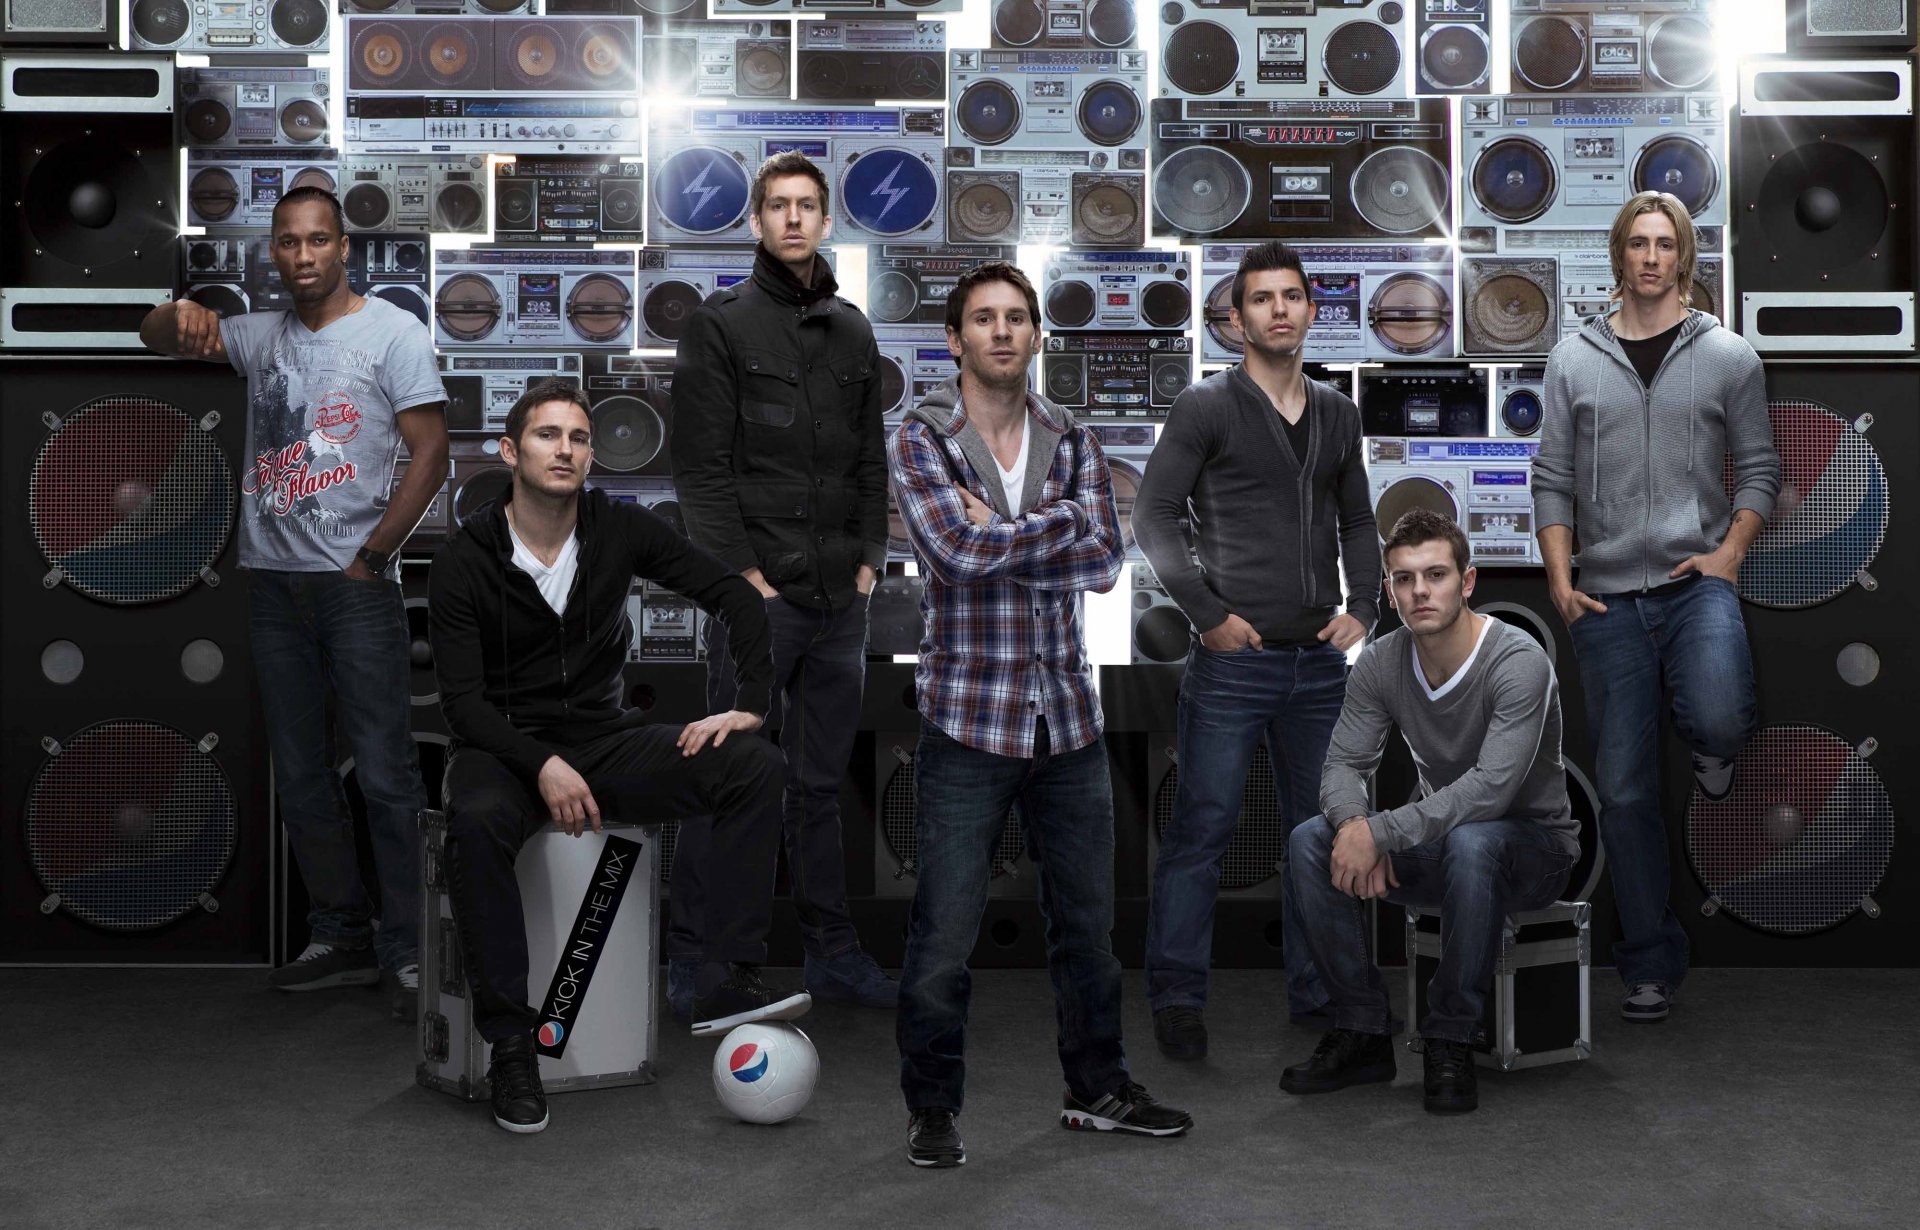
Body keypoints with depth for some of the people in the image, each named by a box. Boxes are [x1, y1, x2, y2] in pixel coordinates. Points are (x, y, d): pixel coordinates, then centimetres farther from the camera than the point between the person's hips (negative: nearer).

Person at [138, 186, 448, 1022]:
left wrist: (371, 559, -9)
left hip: (355, 585, -6)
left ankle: (410, 954, -5)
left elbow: (430, 455, -6)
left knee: (385, 776, -8)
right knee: (301, 779, 9)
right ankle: (343, 939, 18)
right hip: (274, 581, 6)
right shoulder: (261, 336, 15)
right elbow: (155, 336, 21)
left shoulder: (392, 332, -1)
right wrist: (180, 316, -5)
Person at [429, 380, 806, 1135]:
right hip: (505, 748, -3)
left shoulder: (621, 531, 0)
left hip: (605, 740, 3)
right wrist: (542, 765, -29)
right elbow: (463, 699, -13)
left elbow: (734, 597, 1)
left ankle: (724, 984, -25)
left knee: (755, 767, -20)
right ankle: (509, 1040, -28)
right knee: (476, 821, -40)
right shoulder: (464, 561, -8)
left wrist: (750, 702, -13)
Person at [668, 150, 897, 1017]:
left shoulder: (853, 332, 14)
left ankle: (831, 952, 20)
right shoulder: (720, 325, -2)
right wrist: (744, 573, -13)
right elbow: (699, 465, -8)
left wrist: (868, 558, 6)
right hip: (756, 596, -5)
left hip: (842, 599, 5)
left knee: (820, 782, 12)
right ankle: (693, 961, 7)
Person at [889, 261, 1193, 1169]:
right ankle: (931, 1107, 16)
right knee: (945, 928, 0)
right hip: (968, 717, -4)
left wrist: (998, 539, -14)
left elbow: (1103, 560, -5)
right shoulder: (921, 439, -4)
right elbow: (959, 546, -21)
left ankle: (1097, 1088, 30)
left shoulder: (1071, 440, 8)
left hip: (1068, 714, 4)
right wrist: (1064, 521, -11)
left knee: (1087, 918, 14)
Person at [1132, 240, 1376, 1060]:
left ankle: (1316, 993, 20)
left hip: (1319, 660, 5)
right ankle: (1177, 999, 2)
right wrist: (1207, 612, -12)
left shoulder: (1338, 416, 14)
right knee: (1203, 826, -5)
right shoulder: (1207, 407, -2)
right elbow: (1152, 516, -6)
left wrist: (1362, 606, 5)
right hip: (1234, 657, -5)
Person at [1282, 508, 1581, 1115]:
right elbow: (1343, 765, -6)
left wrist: (1380, 832, -36)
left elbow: (1491, 787, -34)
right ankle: (1361, 1032, -9)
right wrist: (1354, 824, -30)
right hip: (1441, 846, 6)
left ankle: (1451, 1043, -25)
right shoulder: (1381, 664, -6)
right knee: (1311, 842, -18)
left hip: (1535, 844, -5)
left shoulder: (1519, 661, -25)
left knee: (1471, 842, -40)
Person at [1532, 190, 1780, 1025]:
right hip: (1607, 597, 2)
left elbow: (1758, 469, 7)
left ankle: (1709, 740, 8)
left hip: (1697, 583, -2)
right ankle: (1650, 965, 15)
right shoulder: (1574, 361, 8)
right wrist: (1559, 577, -2)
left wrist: (1728, 555, -7)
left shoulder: (1728, 355, 6)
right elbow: (1552, 480, 8)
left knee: (1719, 720, -32)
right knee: (1625, 789, 4)